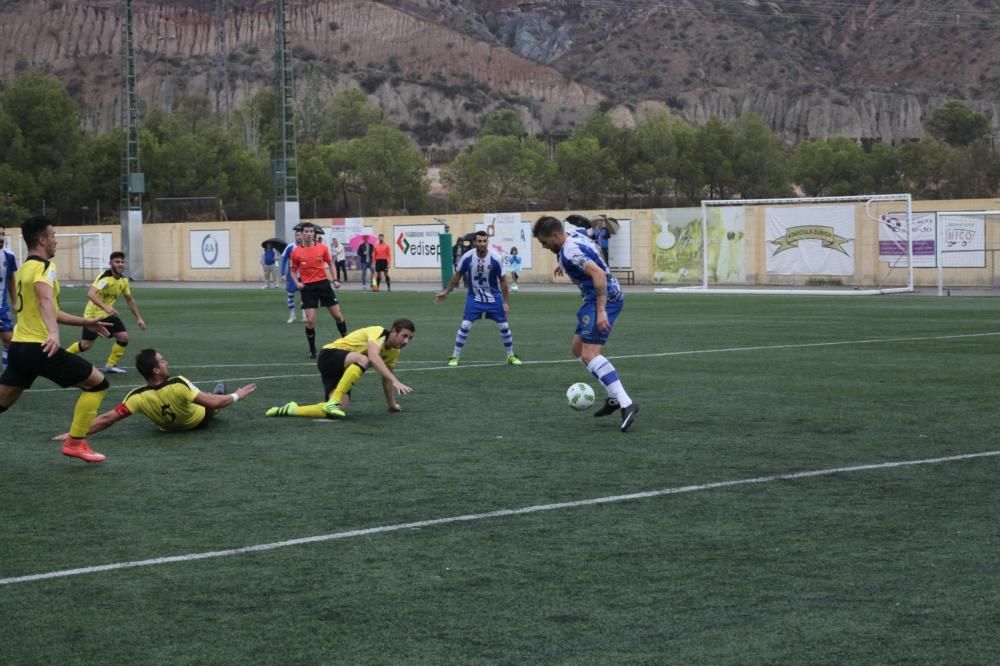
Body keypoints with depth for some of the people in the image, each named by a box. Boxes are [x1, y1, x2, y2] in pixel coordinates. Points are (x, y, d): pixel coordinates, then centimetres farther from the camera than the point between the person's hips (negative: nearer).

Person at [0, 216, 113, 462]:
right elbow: (46, 301, -32)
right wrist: (54, 333, -48)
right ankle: (75, 442, 2)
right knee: (97, 383, 3)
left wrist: (84, 322, 30)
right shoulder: (44, 266, -10)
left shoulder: (25, 268, 19)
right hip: (40, 348, -9)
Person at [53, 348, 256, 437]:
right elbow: (213, 403, -35)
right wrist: (237, 396, -18)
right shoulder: (179, 385, -44)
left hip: (168, 426, 3)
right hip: (200, 420, -3)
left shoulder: (138, 397, -35)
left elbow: (107, 419, -37)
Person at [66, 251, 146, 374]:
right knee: (85, 345, -4)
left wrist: (138, 318, 9)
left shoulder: (124, 280, -2)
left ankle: (110, 365, 6)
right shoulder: (105, 277, -26)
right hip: (93, 314, -6)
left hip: (108, 314, 6)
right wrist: (106, 307, -53)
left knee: (124, 337, -10)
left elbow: (129, 300, 13)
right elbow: (90, 294, -41)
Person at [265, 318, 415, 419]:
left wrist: (392, 404, 20)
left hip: (343, 369, 8)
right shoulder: (379, 333, -21)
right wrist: (395, 381, -47)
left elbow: (386, 378, 20)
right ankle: (333, 402, -33)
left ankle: (291, 409, 0)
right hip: (330, 355, -8)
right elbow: (374, 358, -41)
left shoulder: (394, 351, 5)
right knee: (363, 359, -40)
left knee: (338, 411, -17)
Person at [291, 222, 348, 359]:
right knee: (310, 320, -7)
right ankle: (312, 350, 9)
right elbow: (293, 270, 8)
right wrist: (297, 283, -9)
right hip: (308, 287, -1)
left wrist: (335, 280, 2)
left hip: (323, 284, 2)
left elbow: (330, 264, 12)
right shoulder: (296, 252, -3)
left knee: (337, 315, 5)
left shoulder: (322, 248, 0)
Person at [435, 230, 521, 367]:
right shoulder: (467, 257, -17)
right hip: (474, 298, 0)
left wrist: (506, 302, -7)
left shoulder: (496, 259, -19)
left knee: (504, 326, 3)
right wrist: (446, 292, 3)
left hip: (494, 298, 0)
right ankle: (455, 356, 3)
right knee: (465, 326, -10)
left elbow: (502, 280, -8)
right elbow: (457, 276, 0)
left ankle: (511, 356, 21)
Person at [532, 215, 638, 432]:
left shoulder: (570, 251, -18)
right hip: (611, 296, 11)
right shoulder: (576, 240, 12)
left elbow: (599, 274, -28)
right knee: (578, 348, 17)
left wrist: (601, 311, -31)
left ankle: (626, 404, -25)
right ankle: (614, 397, 17)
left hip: (604, 298, -11)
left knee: (590, 355, -17)